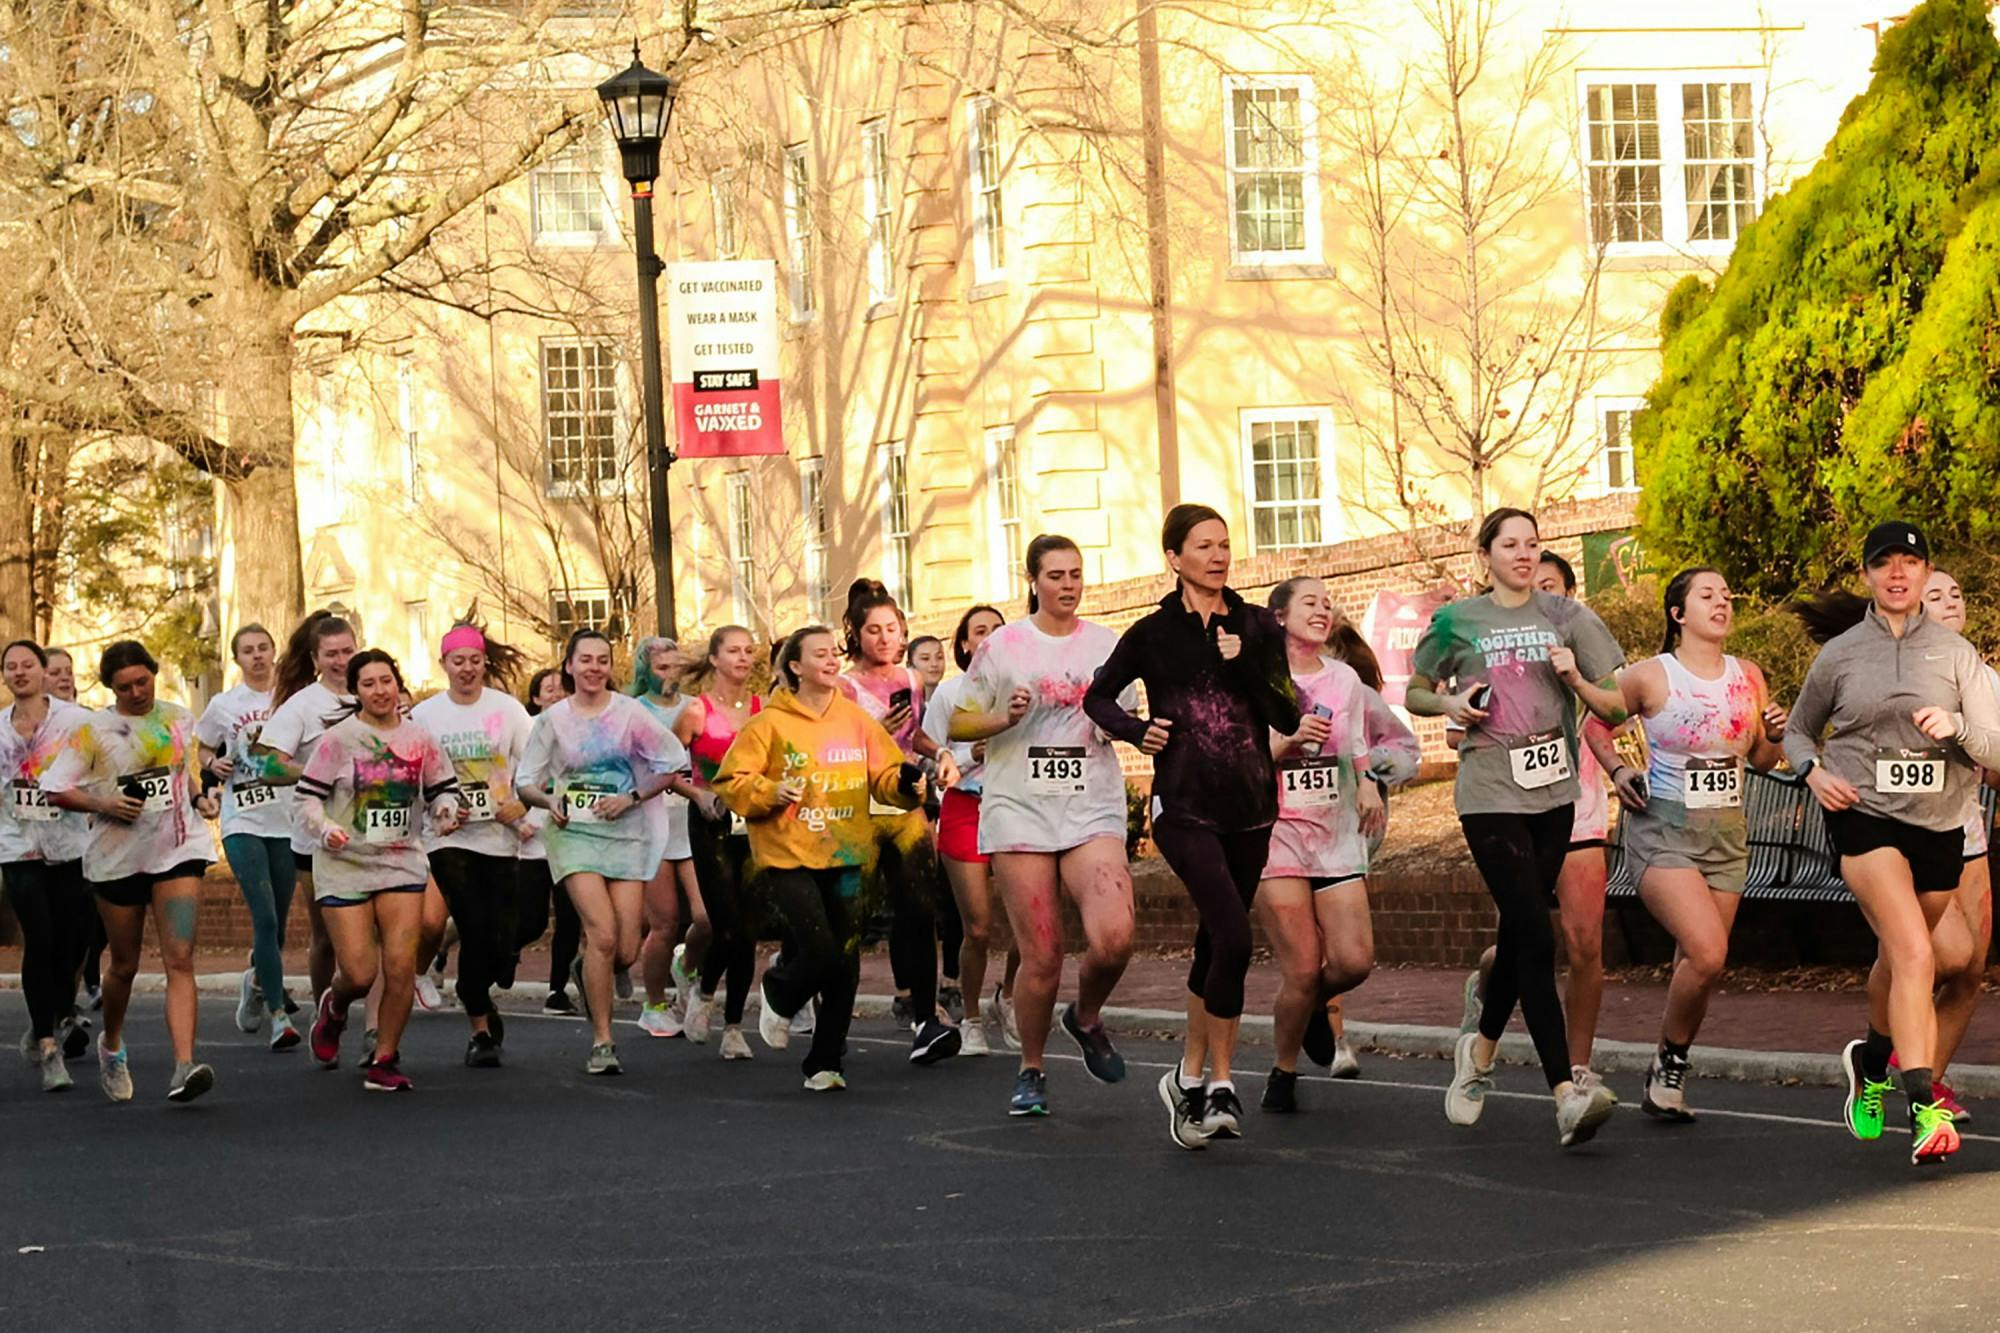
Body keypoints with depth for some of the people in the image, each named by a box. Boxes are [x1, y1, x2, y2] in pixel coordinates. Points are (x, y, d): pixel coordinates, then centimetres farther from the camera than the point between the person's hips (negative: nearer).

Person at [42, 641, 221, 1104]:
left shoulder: (180, 718, 8)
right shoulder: (94, 729, -1)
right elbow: (57, 790, -2)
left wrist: (202, 799, 4)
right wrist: (103, 804, -16)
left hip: (178, 849, 1)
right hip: (117, 855, -1)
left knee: (180, 960, -14)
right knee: (125, 964, 13)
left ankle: (184, 1067, -25)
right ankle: (111, 1045, 41)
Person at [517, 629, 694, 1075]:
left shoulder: (631, 713, 3)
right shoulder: (553, 719, 4)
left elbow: (673, 765, 4)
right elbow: (525, 783, 8)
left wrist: (632, 798, -7)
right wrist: (548, 800, -13)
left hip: (626, 834, 1)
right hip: (574, 833, -1)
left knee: (626, 951, -5)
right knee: (603, 934, -19)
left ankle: (589, 972, 33)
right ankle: (602, 1042, -9)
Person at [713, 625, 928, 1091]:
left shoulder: (857, 720, 8)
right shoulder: (770, 724, -4)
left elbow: (885, 777, 8)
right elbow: (731, 783, -3)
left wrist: (907, 784, -13)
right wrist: (770, 793, -19)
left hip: (845, 859, 4)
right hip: (790, 858, -4)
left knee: (845, 965, 2)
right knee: (820, 953, -14)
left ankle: (825, 1063, 15)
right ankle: (779, 995, 22)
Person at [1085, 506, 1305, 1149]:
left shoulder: (1257, 627, 7)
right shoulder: (1153, 634, 2)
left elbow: (1285, 715, -1)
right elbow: (1098, 697, 14)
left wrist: (1244, 665, -14)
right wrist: (1138, 731, -4)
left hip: (1249, 807, 4)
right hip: (1184, 807, -4)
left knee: (1215, 943, 11)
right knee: (1233, 936, -19)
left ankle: (1190, 1076, 25)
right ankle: (1220, 1083, -9)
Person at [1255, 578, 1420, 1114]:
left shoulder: (1345, 679, 11)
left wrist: (1368, 783, 3)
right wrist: (1287, 741, -17)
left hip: (1337, 834, 4)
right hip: (1276, 833, -4)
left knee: (1354, 960, -10)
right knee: (1302, 969, -9)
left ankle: (1312, 1007, 24)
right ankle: (1283, 1072, 14)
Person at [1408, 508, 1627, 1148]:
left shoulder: (1568, 617, 7)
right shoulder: (1457, 621, 4)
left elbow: (1617, 709, 7)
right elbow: (1415, 693, 17)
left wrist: (1576, 680, -12)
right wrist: (1449, 703, -4)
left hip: (1553, 792, 3)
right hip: (1490, 793, -3)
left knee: (1518, 933, 12)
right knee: (1535, 938, -14)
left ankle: (1480, 1050, 38)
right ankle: (1566, 1095, -20)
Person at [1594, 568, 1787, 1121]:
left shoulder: (1748, 678, 7)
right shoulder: (1649, 677, -7)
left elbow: (1761, 761, 16)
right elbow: (1595, 722, 8)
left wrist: (1775, 737, -4)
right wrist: (1617, 772, -6)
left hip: (1727, 834, 5)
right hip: (1663, 831, -5)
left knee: (1698, 961, 4)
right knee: (1708, 953, -20)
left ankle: (1666, 1078, 21)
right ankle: (1669, 1061, 2)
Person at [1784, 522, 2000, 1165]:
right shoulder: (1839, 655, 3)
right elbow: (1798, 730, 17)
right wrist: (1813, 770, -4)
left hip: (1939, 825, 3)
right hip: (1866, 819, -3)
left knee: (1898, 958, 17)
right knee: (1914, 955, -21)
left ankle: (1872, 1059, 47)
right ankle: (1923, 1110, -26)